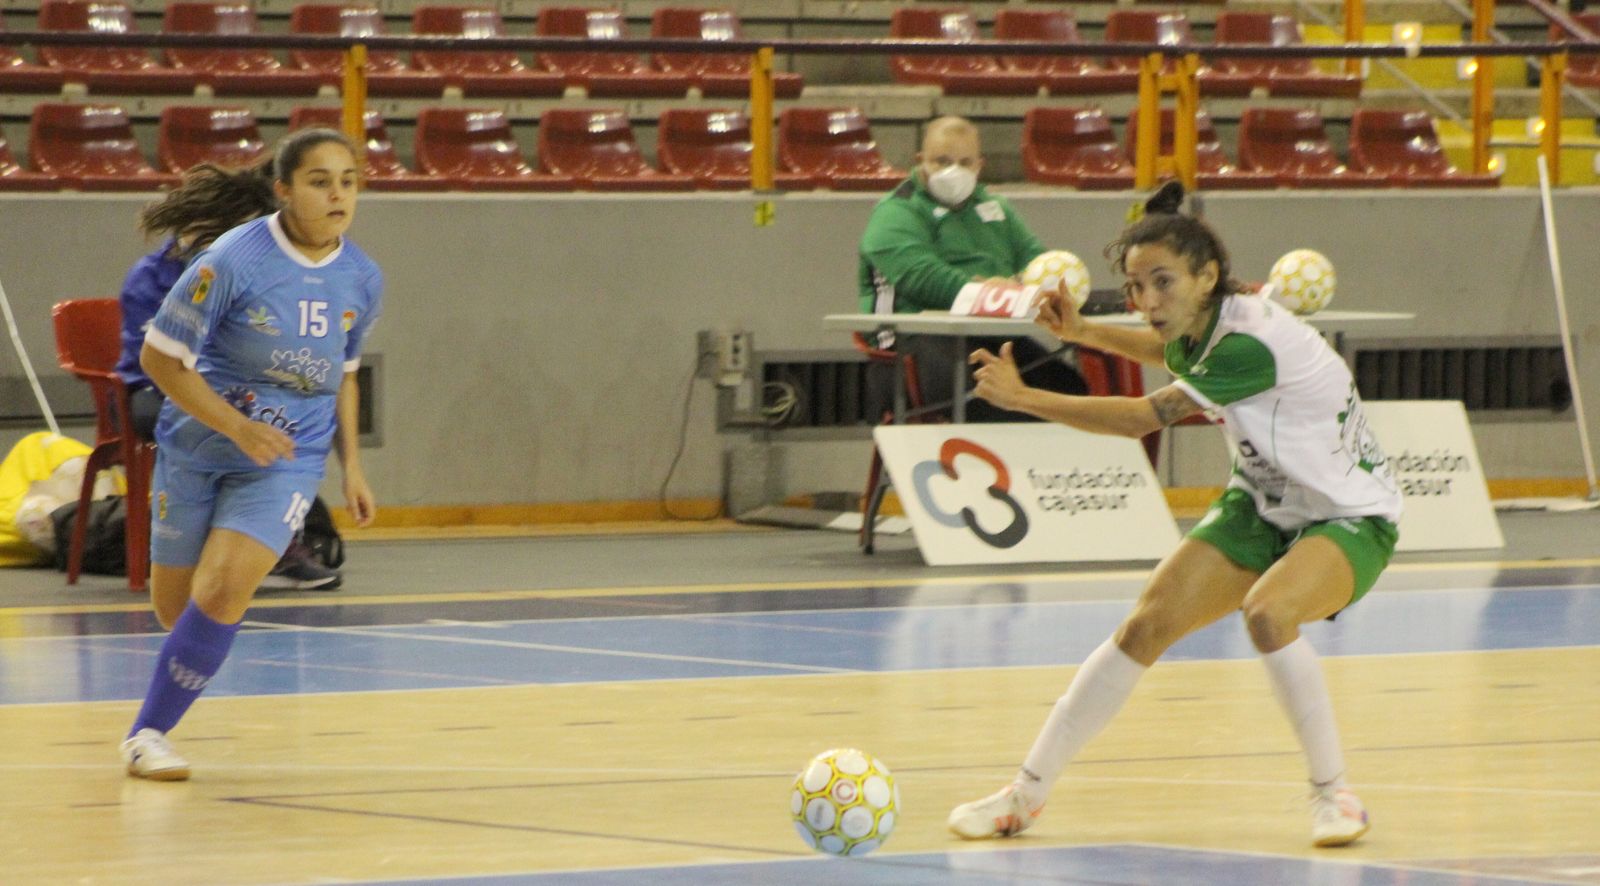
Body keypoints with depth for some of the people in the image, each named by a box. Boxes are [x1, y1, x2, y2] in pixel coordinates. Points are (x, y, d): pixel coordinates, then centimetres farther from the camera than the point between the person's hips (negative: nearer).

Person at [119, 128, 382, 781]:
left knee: (224, 591, -19)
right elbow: (159, 355, -13)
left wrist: (351, 467, 12)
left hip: (289, 458, 2)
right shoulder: (234, 261, -17)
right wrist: (237, 427, -19)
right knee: (175, 608, 7)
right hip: (196, 449, -2)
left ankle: (149, 733, -5)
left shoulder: (362, 281, -2)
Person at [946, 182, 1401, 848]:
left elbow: (1144, 418, -30)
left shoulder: (1252, 344, -32)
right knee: (1147, 625, -6)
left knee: (1268, 612, -35)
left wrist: (1024, 398, -23)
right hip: (1263, 505, 8)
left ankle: (1333, 794, -17)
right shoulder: (1201, 324, -5)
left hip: (1351, 517, -8)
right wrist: (1083, 332, 11)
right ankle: (1028, 791, 4)